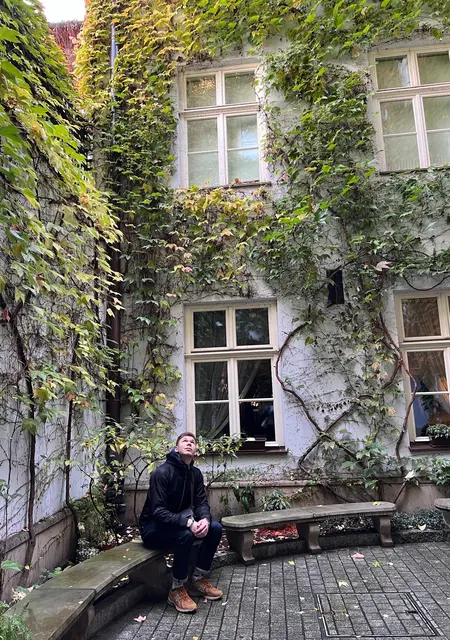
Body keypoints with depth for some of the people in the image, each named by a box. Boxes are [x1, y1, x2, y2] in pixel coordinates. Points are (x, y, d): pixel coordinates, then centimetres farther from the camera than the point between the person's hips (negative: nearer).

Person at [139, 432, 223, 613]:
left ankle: (198, 580, 3)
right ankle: (176, 590, -14)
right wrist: (188, 522, -38)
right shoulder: (162, 472, -24)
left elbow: (201, 502, -4)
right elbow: (158, 511, -29)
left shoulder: (195, 473, 0)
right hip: (153, 528, -7)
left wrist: (205, 519, -27)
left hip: (180, 522, 7)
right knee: (186, 534, -34)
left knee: (215, 527, -10)